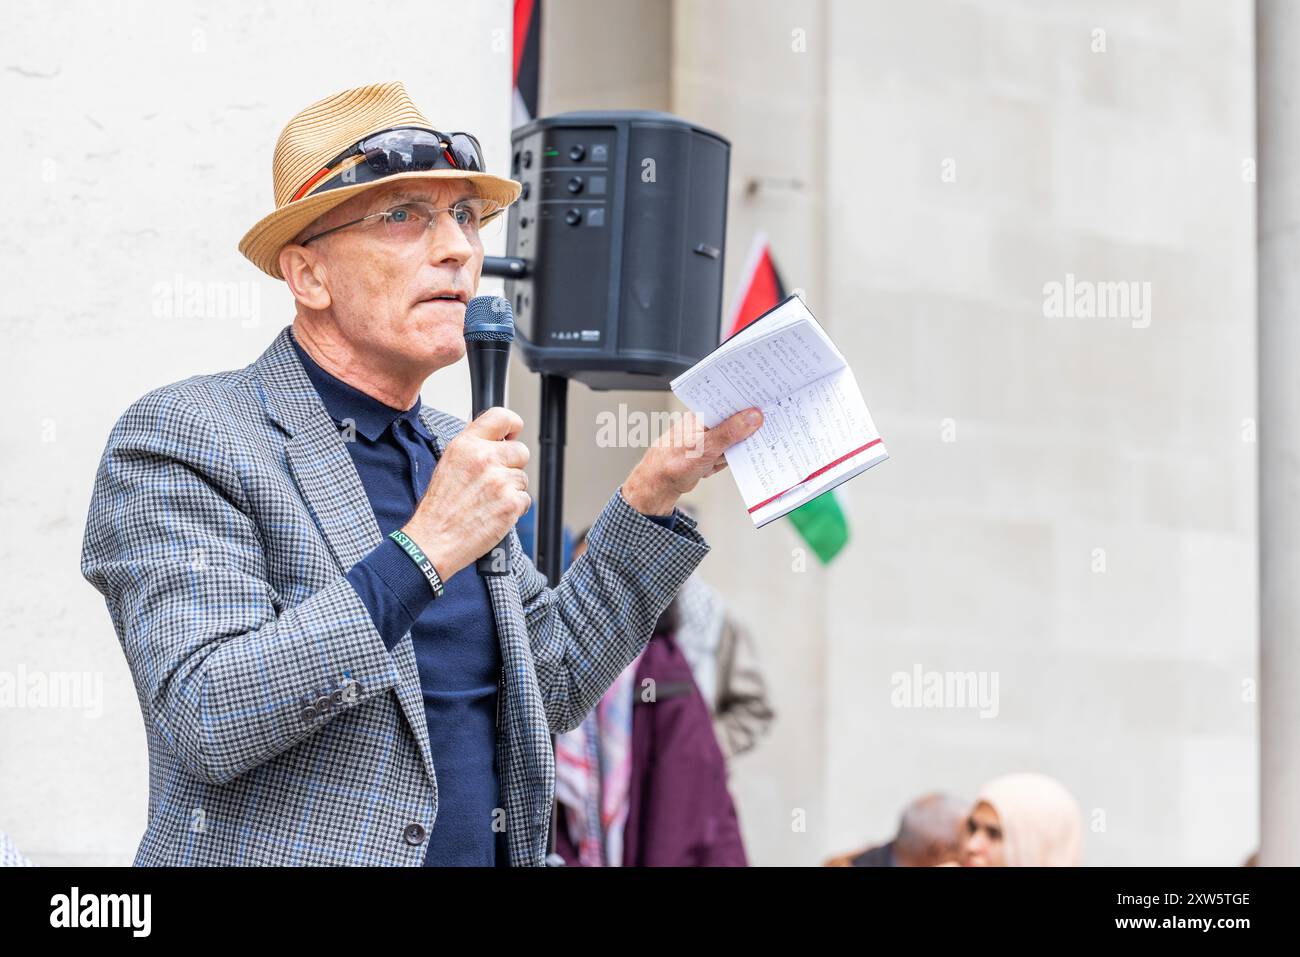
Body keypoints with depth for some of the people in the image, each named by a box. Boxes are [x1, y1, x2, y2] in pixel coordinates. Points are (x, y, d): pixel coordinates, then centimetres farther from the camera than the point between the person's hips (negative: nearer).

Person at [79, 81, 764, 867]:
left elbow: (550, 689, 13)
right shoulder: (180, 438, -10)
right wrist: (423, 552, -26)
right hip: (272, 855, -6)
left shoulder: (448, 453, 10)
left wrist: (654, 497, 6)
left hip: (484, 850, 6)